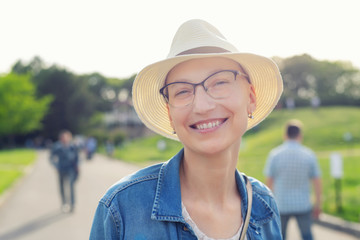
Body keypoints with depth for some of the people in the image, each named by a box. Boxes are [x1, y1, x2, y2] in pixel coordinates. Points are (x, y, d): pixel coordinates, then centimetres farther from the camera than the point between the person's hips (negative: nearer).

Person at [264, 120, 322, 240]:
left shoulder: (274, 154, -7)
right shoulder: (309, 155, -5)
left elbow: (269, 181, -4)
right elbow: (317, 181, -2)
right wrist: (318, 204, 8)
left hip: (281, 204, 0)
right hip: (303, 205, 0)